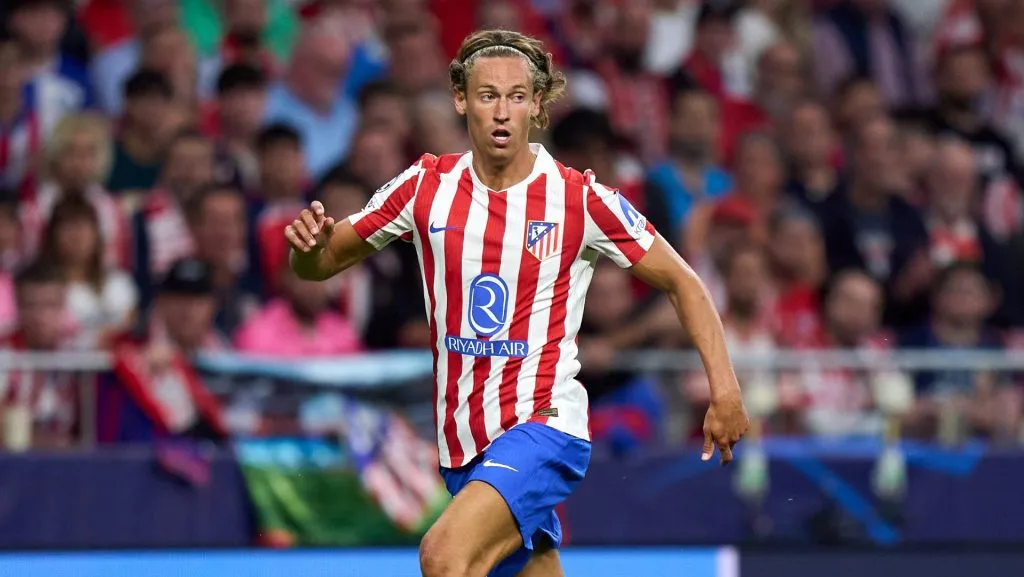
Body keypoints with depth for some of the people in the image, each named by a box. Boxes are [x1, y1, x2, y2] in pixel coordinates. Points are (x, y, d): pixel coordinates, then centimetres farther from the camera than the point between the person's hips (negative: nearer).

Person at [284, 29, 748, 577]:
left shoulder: (579, 199, -8)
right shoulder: (427, 186, 1)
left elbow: (681, 282, 0)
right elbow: (321, 264, 9)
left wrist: (724, 387, -9)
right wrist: (309, 244, -16)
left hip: (543, 425, -5)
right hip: (463, 444, 5)